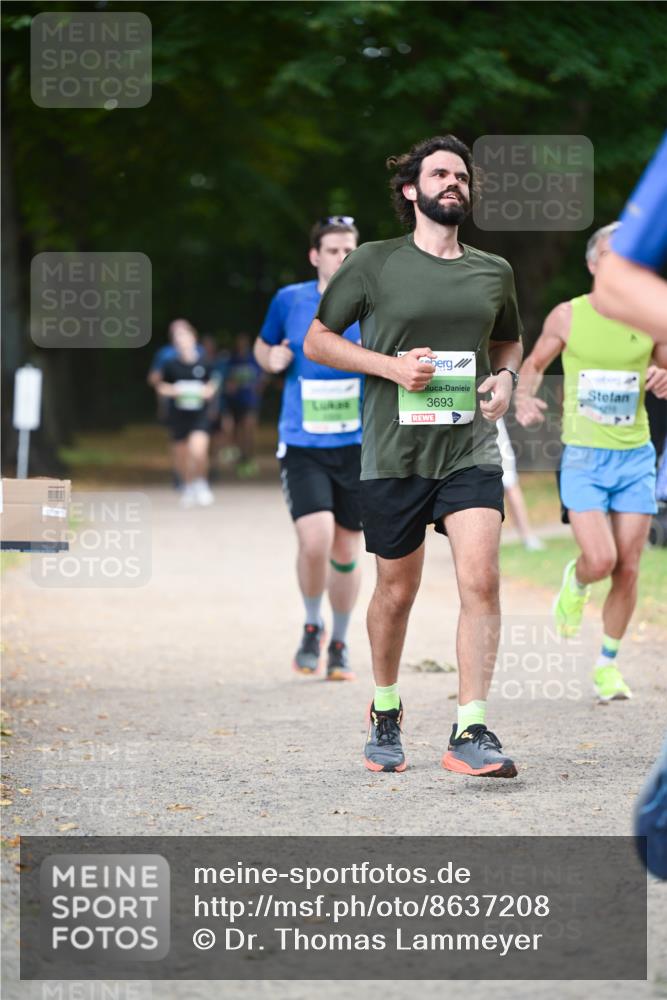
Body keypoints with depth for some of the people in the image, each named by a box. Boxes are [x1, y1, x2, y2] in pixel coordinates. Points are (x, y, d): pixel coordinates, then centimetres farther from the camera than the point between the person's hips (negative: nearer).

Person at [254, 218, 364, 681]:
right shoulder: (290, 300, 1)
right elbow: (263, 347, 19)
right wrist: (271, 358, -4)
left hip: (356, 446, 1)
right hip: (302, 447, -1)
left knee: (346, 550, 8)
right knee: (315, 539, -19)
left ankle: (340, 643, 29)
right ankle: (312, 627, 8)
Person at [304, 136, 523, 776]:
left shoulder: (493, 272, 10)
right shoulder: (374, 264, 0)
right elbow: (316, 341, 5)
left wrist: (506, 377, 4)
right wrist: (389, 365, -10)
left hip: (470, 452, 2)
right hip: (393, 454, -1)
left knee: (481, 579, -16)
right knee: (397, 591, 9)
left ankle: (470, 733, -15)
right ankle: (384, 712, 34)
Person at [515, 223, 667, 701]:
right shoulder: (567, 316, -2)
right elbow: (534, 364, 13)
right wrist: (524, 397, -7)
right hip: (584, 458, -2)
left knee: (628, 569, 1)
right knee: (601, 561, -17)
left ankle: (608, 664, 19)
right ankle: (575, 582, 21)